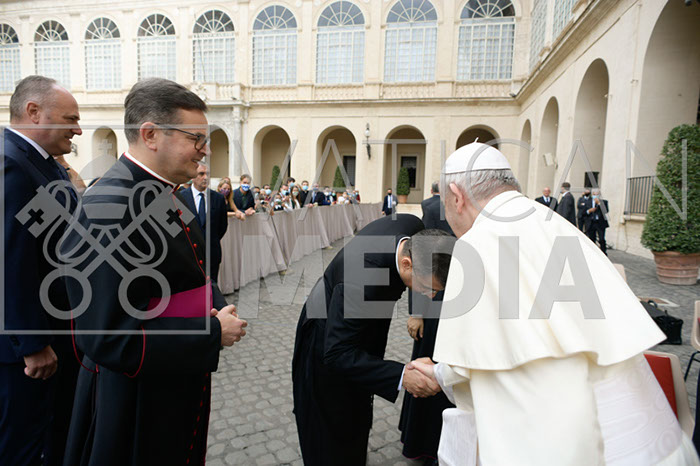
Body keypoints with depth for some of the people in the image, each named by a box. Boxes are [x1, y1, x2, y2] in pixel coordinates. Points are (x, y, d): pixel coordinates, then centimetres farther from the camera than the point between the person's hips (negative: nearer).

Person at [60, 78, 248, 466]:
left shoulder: (164, 194, 3)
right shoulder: (108, 211, -27)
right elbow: (112, 338, -29)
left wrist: (218, 308, -4)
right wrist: (213, 332, -21)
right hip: (135, 408, -8)